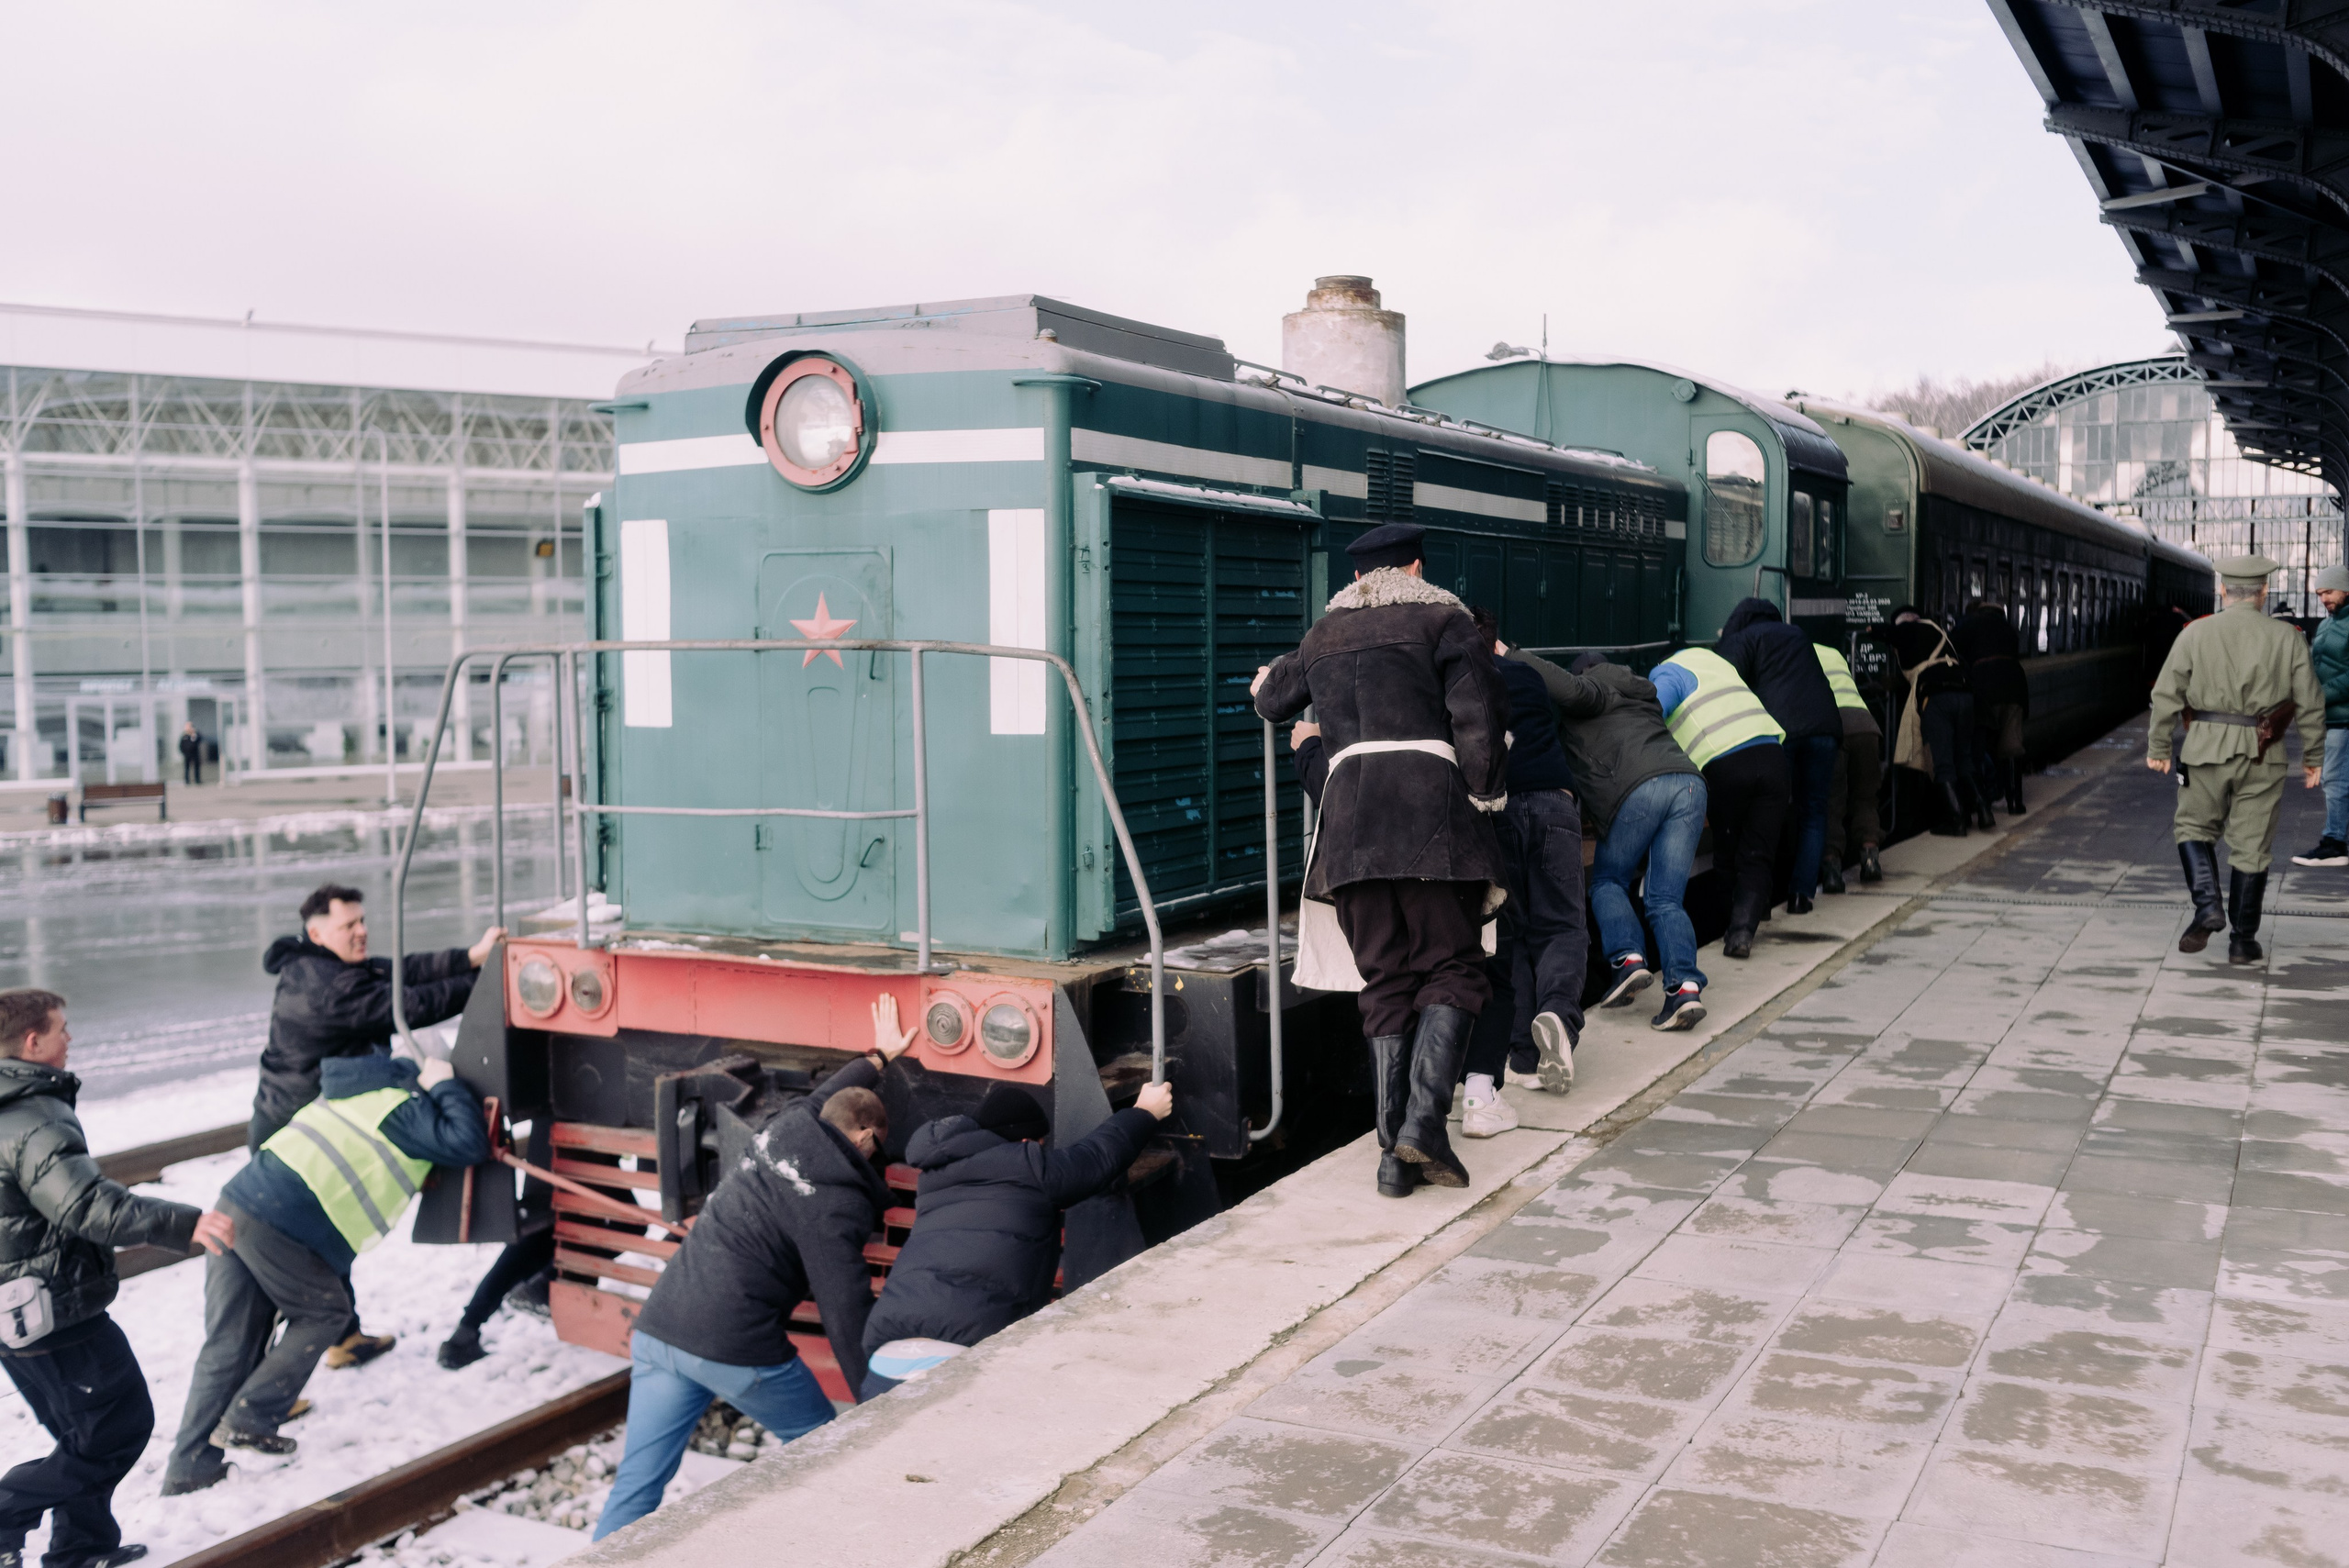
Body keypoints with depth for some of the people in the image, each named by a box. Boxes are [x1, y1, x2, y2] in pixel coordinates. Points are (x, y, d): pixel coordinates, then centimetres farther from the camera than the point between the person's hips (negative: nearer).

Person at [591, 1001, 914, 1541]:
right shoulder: (837, 1204, -10)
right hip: (736, 1348, -7)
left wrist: (878, 1057, 49)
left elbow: (825, 1094, 34)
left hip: (658, 1326, 7)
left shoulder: (784, 1128, 10)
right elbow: (846, 1312, -12)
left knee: (637, 1482, 10)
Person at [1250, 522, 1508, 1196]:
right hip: (1430, 807, -4)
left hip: (1349, 813, 4)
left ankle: (1394, 1153, 2)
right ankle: (1424, 1117, -18)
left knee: (1386, 981, 7)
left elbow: (1274, 699, 39)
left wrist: (1266, 683, 61)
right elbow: (1479, 717, -4)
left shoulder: (1324, 634, 22)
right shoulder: (1442, 619, 8)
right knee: (1452, 967, 2)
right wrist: (1486, 800, 3)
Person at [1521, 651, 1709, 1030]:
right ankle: (1686, 985, -13)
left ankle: (1627, 957, -7)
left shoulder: (1593, 690, 14)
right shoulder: (1642, 696, 37)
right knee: (1665, 899, 4)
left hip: (1639, 788, -6)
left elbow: (1569, 689, -8)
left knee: (1607, 883, 13)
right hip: (1690, 782, 6)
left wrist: (1514, 656, -2)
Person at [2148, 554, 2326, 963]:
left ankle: (2207, 906, -5)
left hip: (2207, 749, -1)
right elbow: (2310, 703, 2)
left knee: (2195, 827, 17)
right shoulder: (2287, 639, 2)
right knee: (2251, 846, 7)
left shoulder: (2196, 633, -1)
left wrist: (2157, 748, 6)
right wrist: (2314, 756, 12)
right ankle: (2243, 941, 13)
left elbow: (2166, 694, -2)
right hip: (2263, 756, 1)